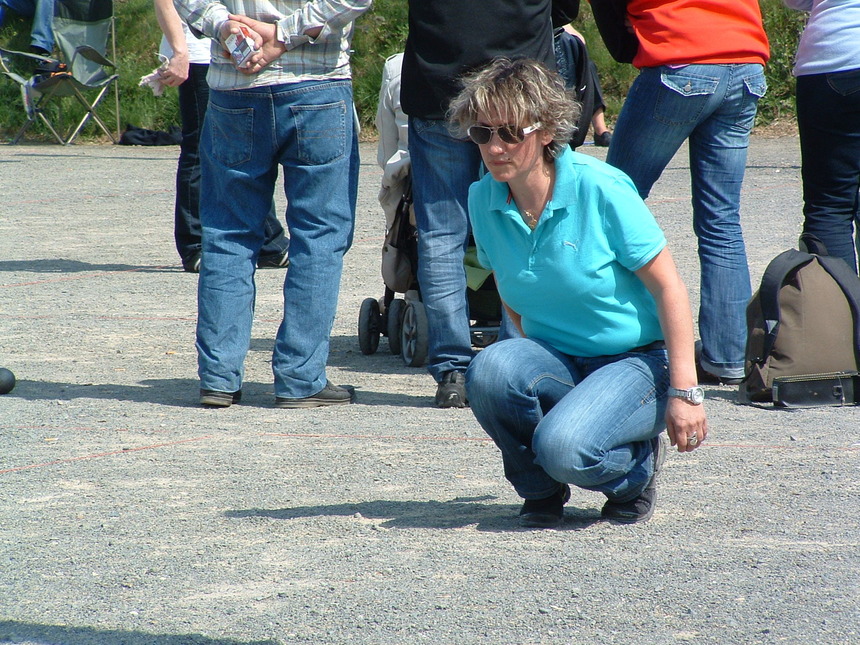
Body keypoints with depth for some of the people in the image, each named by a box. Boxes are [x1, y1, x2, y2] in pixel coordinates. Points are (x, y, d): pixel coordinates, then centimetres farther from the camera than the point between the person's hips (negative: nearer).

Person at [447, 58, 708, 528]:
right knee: (490, 369, -30)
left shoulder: (600, 188, -17)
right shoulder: (483, 199, -3)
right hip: (557, 362, 5)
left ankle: (637, 468, 4)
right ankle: (541, 490, -2)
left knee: (563, 447, -33)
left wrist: (684, 392, -16)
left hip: (637, 361, -5)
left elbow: (668, 288, -13)